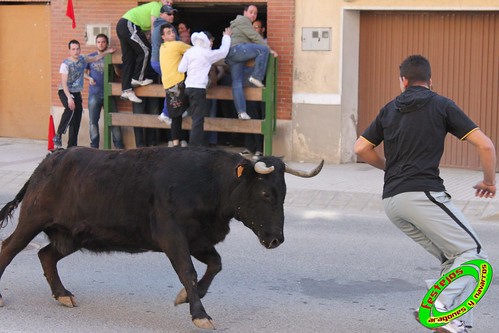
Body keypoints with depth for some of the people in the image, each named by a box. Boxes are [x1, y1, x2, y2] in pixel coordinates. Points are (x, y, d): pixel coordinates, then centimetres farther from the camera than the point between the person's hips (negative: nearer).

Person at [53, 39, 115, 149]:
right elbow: (64, 83, -20)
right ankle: (58, 136, -28)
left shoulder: (82, 59, 4)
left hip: (77, 93, 6)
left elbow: (96, 58, 22)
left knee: (76, 120, 3)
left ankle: (72, 146, 11)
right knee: (71, 108, -35)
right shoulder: (66, 64, -15)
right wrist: (69, 97, -30)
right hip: (65, 92, -6)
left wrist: (106, 52, 10)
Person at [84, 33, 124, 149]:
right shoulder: (90, 57, 7)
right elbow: (84, 72, 13)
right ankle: (94, 146, 12)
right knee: (93, 121, 4)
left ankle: (119, 145, 3)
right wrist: (89, 78, -8)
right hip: (94, 94, 1)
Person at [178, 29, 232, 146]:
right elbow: (223, 51, 7)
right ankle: (194, 146, -10)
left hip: (189, 87, 7)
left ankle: (202, 144, 20)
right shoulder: (207, 53, -6)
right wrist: (226, 37, 21)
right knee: (198, 120, -7)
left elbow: (181, 69, 7)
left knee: (197, 118, 14)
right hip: (199, 88, -7)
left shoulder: (189, 52, 10)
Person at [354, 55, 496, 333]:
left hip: (391, 201, 7)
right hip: (423, 194, -6)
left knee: (452, 258, 13)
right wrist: (490, 181, 14)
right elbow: (485, 145, -1)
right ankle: (441, 309, -23)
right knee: (474, 254, -4)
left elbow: (361, 148, 18)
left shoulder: (390, 109, 18)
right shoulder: (441, 105, 4)